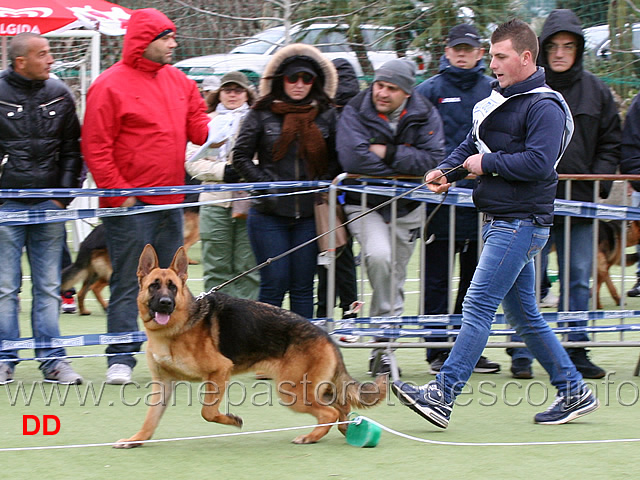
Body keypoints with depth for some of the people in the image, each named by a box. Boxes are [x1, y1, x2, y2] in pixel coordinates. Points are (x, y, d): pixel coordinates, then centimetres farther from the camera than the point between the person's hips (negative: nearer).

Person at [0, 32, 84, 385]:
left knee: (49, 287, 5)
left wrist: (65, 194, 6)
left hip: (50, 207, 3)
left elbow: (72, 148, 15)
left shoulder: (59, 95, 9)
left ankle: (52, 360, 9)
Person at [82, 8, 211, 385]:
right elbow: (96, 147, -11)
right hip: (131, 205, -7)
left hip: (170, 202, 7)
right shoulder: (111, 85, -9)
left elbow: (197, 124, 14)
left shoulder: (179, 81, 11)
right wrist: (117, 192, -14)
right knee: (128, 283, -4)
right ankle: (121, 359, -1)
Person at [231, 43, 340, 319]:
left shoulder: (325, 117, 9)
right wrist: (266, 185, -7)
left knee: (303, 286, 5)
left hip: (309, 215, 2)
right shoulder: (262, 114, 2)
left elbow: (336, 160, 15)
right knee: (274, 284, -5)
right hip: (269, 214, -2)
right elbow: (241, 156, 2)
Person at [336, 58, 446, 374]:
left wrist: (388, 153, -21)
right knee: (378, 256, -29)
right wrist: (404, 166, -17)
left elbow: (433, 159, -16)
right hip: (365, 204, -3)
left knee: (395, 279, 9)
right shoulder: (355, 111, -11)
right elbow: (353, 158, -25)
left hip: (407, 207, 3)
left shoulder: (425, 115, -4)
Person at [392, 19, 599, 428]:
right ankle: (574, 392, 21)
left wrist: (487, 163, -17)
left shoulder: (544, 107, -14)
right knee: (524, 314, 13)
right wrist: (447, 171, 3)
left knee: (478, 307, -13)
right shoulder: (499, 99, 15)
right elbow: (472, 145, 23)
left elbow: (539, 162, -25)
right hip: (501, 221, 10)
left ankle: (443, 395, -16)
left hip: (521, 223, -10)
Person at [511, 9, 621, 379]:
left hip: (580, 202, 3)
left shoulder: (596, 91, 8)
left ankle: (576, 352, 13)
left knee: (579, 281, 6)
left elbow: (611, 143, 13)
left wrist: (599, 182, 0)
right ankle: (522, 354, 6)